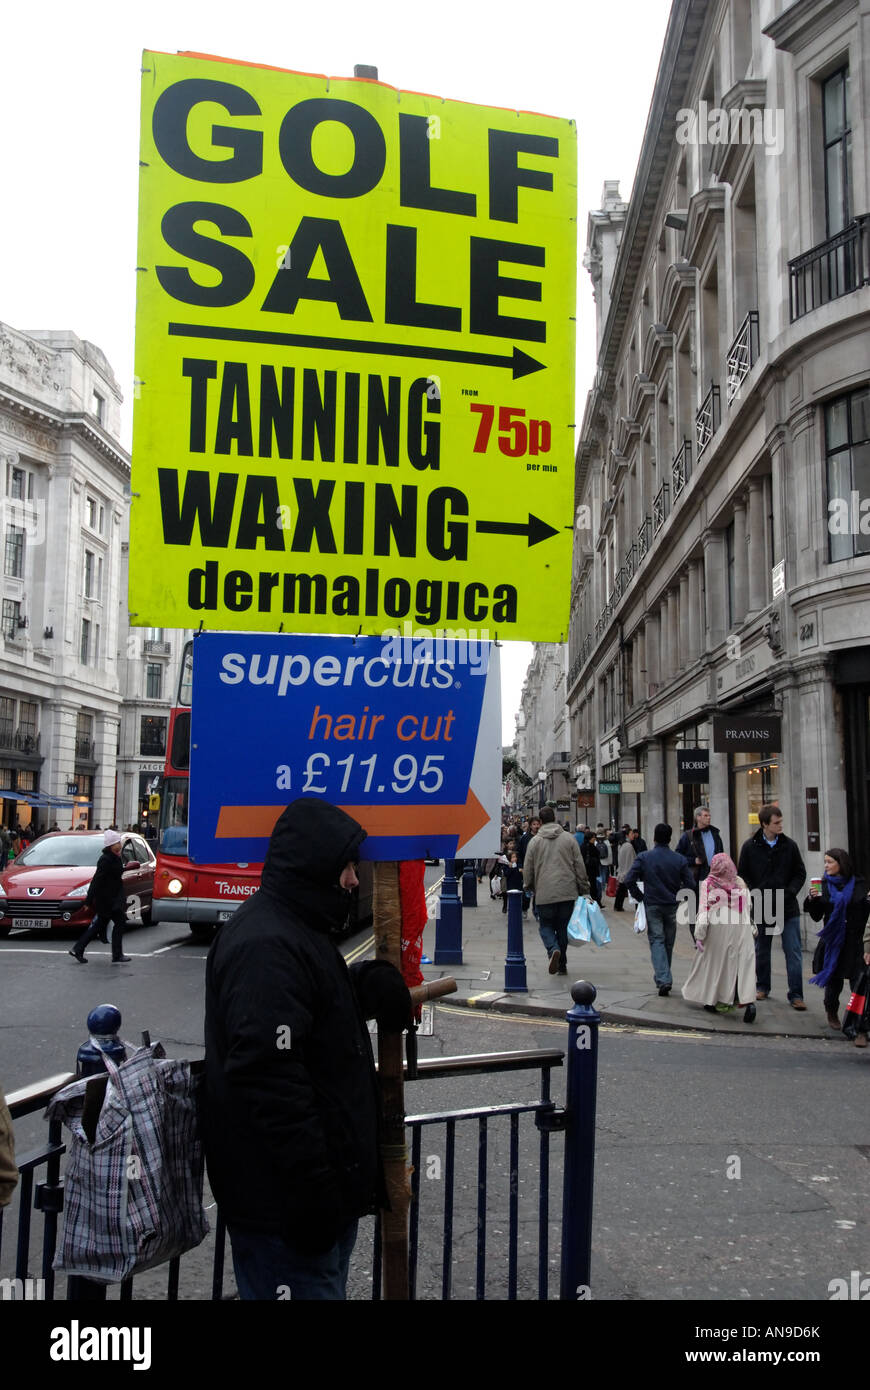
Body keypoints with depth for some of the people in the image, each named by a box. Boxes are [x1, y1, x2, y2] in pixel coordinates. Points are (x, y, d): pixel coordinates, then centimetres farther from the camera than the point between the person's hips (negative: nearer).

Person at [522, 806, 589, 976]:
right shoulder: (569, 839, 4)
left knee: (545, 925, 11)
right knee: (563, 928, 13)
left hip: (544, 894, -2)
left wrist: (529, 887, 21)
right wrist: (584, 890, 10)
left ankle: (553, 949, -18)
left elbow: (527, 869, 4)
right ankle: (562, 965, 16)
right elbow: (579, 867, 4)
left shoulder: (534, 841, 0)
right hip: (567, 892, 2)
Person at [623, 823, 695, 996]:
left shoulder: (644, 857, -6)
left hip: (652, 905, -2)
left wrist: (640, 897, 2)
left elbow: (629, 880, -12)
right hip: (672, 907, 2)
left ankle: (663, 979, -16)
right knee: (668, 942, 15)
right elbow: (690, 885, -4)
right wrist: (677, 897, 12)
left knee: (656, 940, 0)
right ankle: (664, 978, 26)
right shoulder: (679, 859, -2)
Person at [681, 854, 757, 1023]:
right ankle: (748, 1001, -16)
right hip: (742, 928, 2)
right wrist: (752, 928, 21)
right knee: (744, 964, 0)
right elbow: (749, 909, 14)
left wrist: (699, 935, -4)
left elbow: (704, 911, -5)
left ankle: (714, 1001, 18)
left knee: (715, 963, 11)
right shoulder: (740, 883, 12)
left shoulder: (707, 884, 0)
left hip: (718, 928, -2)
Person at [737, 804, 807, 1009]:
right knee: (761, 950, 14)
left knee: (793, 952, -2)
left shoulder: (789, 845, 0)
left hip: (788, 909, 0)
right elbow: (742, 876, 3)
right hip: (761, 908, 0)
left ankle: (795, 994, 4)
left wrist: (789, 892, -9)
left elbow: (800, 873, 6)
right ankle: (762, 987, 31)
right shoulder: (750, 847, -3)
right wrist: (755, 897, -9)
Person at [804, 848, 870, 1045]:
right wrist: (812, 899, -12)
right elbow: (816, 917, 5)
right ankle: (831, 1012, 42)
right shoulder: (823, 885, 4)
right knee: (834, 981, 13)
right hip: (832, 941, 2)